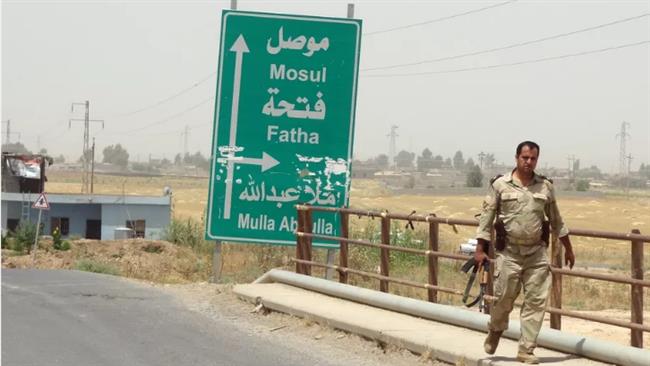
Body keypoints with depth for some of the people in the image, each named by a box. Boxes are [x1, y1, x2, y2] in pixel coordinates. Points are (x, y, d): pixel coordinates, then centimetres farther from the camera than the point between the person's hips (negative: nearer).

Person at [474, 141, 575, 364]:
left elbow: (556, 220, 16)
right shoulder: (500, 185, -2)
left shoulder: (545, 186, 6)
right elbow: (486, 217, 0)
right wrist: (480, 249, -5)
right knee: (503, 298, 3)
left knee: (536, 302, -1)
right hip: (509, 252, -2)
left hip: (537, 253, 2)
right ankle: (495, 331, 34)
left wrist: (568, 249, 19)